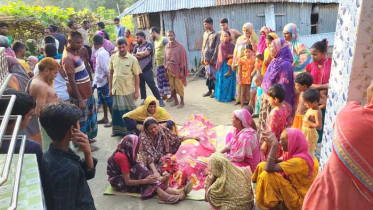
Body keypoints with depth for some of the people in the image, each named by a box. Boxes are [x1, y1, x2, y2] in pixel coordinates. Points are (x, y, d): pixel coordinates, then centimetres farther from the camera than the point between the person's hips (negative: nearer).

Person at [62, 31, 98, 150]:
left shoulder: (74, 53, 6)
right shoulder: (68, 58, -24)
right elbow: (72, 81, -25)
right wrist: (80, 100, -24)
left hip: (86, 93, 10)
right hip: (79, 95, -10)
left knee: (88, 117, 22)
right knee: (81, 120, 5)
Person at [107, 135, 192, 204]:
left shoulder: (124, 153, 3)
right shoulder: (122, 157, -25)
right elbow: (127, 182, -26)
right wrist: (145, 181, -31)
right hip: (120, 183, -8)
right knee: (139, 168, -29)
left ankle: (175, 192, -32)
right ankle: (161, 193, -36)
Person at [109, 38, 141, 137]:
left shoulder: (132, 59, -9)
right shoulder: (113, 57, 2)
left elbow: (137, 76, -6)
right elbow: (111, 73, 9)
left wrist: (136, 91, -8)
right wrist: (110, 88, 8)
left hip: (128, 90, -4)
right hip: (116, 89, 4)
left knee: (129, 111, 6)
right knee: (117, 110, 14)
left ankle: (131, 130, 19)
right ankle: (118, 129, 30)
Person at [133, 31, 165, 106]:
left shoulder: (148, 45, -6)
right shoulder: (137, 47, 11)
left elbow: (146, 53, -24)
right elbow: (133, 56, 4)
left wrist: (138, 53, -7)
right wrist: (142, 55, -10)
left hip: (147, 70, -6)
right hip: (139, 69, 6)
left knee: (152, 86, -5)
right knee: (141, 85, 12)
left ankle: (160, 100, 2)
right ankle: (144, 99, 24)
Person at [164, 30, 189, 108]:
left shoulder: (180, 46, -9)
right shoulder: (166, 47, 6)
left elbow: (183, 58, -10)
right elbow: (166, 59, 11)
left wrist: (182, 71, -13)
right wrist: (166, 70, 9)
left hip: (178, 70, -5)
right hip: (170, 70, 5)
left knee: (179, 86, 0)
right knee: (172, 86, 9)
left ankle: (182, 102, 13)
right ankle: (175, 101, 22)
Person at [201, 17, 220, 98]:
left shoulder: (216, 35, -7)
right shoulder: (204, 34, 12)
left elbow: (217, 48, -10)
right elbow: (203, 46, 14)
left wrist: (213, 59, -14)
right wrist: (202, 58, 9)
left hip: (212, 59, -6)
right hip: (206, 58, 6)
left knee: (213, 75, -1)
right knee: (208, 74, 10)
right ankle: (210, 90, 19)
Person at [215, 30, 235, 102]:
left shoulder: (232, 45, 6)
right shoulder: (221, 45, -5)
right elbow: (224, 55, -13)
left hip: (230, 65, 3)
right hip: (223, 65, -3)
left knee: (230, 81, 4)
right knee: (223, 81, 0)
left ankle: (230, 96, 14)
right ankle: (222, 96, 8)